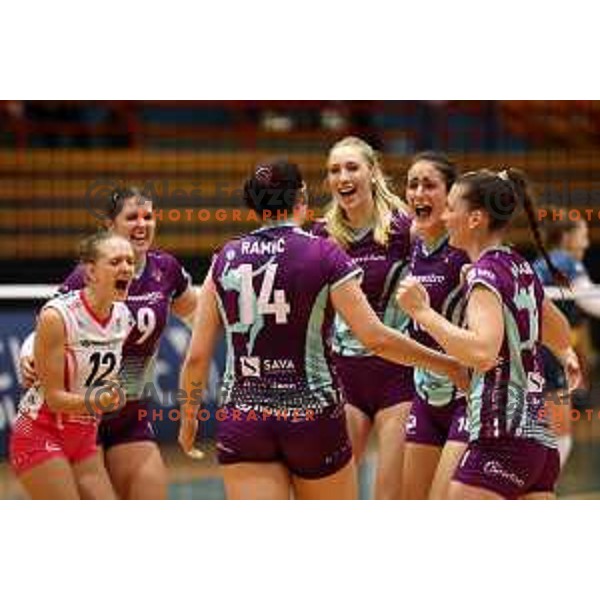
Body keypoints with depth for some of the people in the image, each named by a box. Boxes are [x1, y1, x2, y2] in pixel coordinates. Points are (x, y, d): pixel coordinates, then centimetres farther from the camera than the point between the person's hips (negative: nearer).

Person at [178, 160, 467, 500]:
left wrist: (189, 415, 21)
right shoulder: (324, 255, -4)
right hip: (313, 416, -2)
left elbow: (197, 356, 5)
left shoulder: (226, 259, 5)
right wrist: (445, 364, 3)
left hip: (242, 419, 2)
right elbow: (376, 338, -8)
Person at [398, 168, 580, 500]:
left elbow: (482, 353, -27)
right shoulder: (521, 268, 16)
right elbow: (559, 332, 34)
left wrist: (422, 311, -21)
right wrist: (565, 353, 56)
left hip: (501, 437, -9)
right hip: (539, 438, 9)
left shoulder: (485, 273, -10)